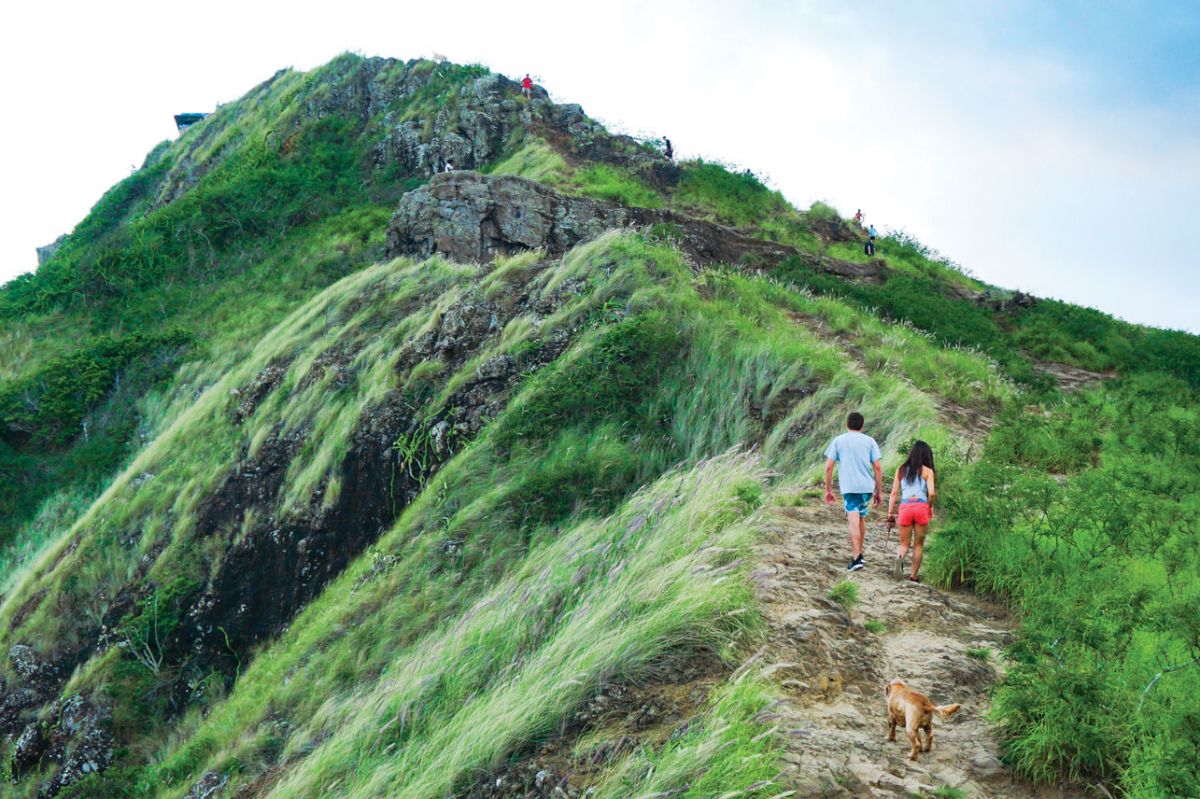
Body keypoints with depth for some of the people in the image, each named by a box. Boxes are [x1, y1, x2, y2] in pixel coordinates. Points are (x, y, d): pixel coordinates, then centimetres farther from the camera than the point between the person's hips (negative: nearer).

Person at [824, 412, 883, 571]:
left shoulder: (838, 441, 7)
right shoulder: (869, 441, 9)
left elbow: (828, 467, 2)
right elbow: (877, 467, 3)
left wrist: (828, 490, 9)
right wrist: (879, 491, 9)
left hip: (848, 487, -2)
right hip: (867, 486, 2)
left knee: (853, 521, -9)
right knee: (862, 518, 19)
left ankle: (857, 558, -19)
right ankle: (859, 554, 30)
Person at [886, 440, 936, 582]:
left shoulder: (901, 470, 12)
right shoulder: (928, 471, 5)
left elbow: (893, 493, 9)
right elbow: (931, 493, -7)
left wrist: (890, 515, 12)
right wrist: (930, 507, 13)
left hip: (905, 508, 2)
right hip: (921, 507, -2)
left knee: (904, 543, 12)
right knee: (918, 545, 14)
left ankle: (899, 558, -20)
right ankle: (914, 575, 14)